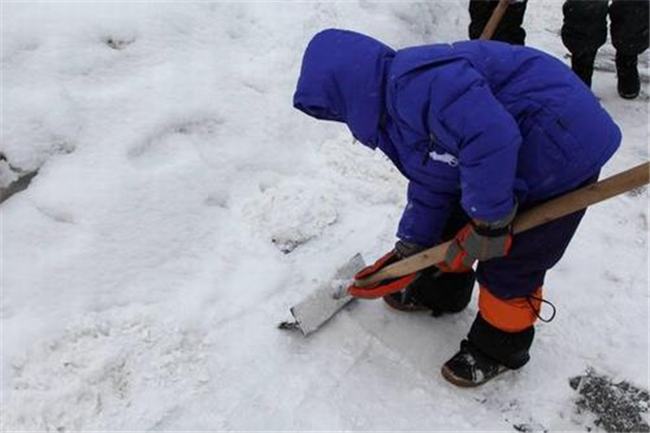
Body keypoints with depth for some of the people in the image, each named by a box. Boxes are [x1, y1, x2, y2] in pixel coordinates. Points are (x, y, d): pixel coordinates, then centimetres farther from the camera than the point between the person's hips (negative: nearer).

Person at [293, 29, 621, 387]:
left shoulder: (414, 83, -28)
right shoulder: (399, 104, 6)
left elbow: (491, 137, -38)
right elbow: (431, 184, 12)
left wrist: (488, 219, -26)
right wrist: (411, 245, 12)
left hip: (562, 149, -10)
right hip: (517, 153, 10)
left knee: (510, 265, 1)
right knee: (452, 220, 20)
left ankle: (500, 348, 25)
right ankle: (441, 291, 44)